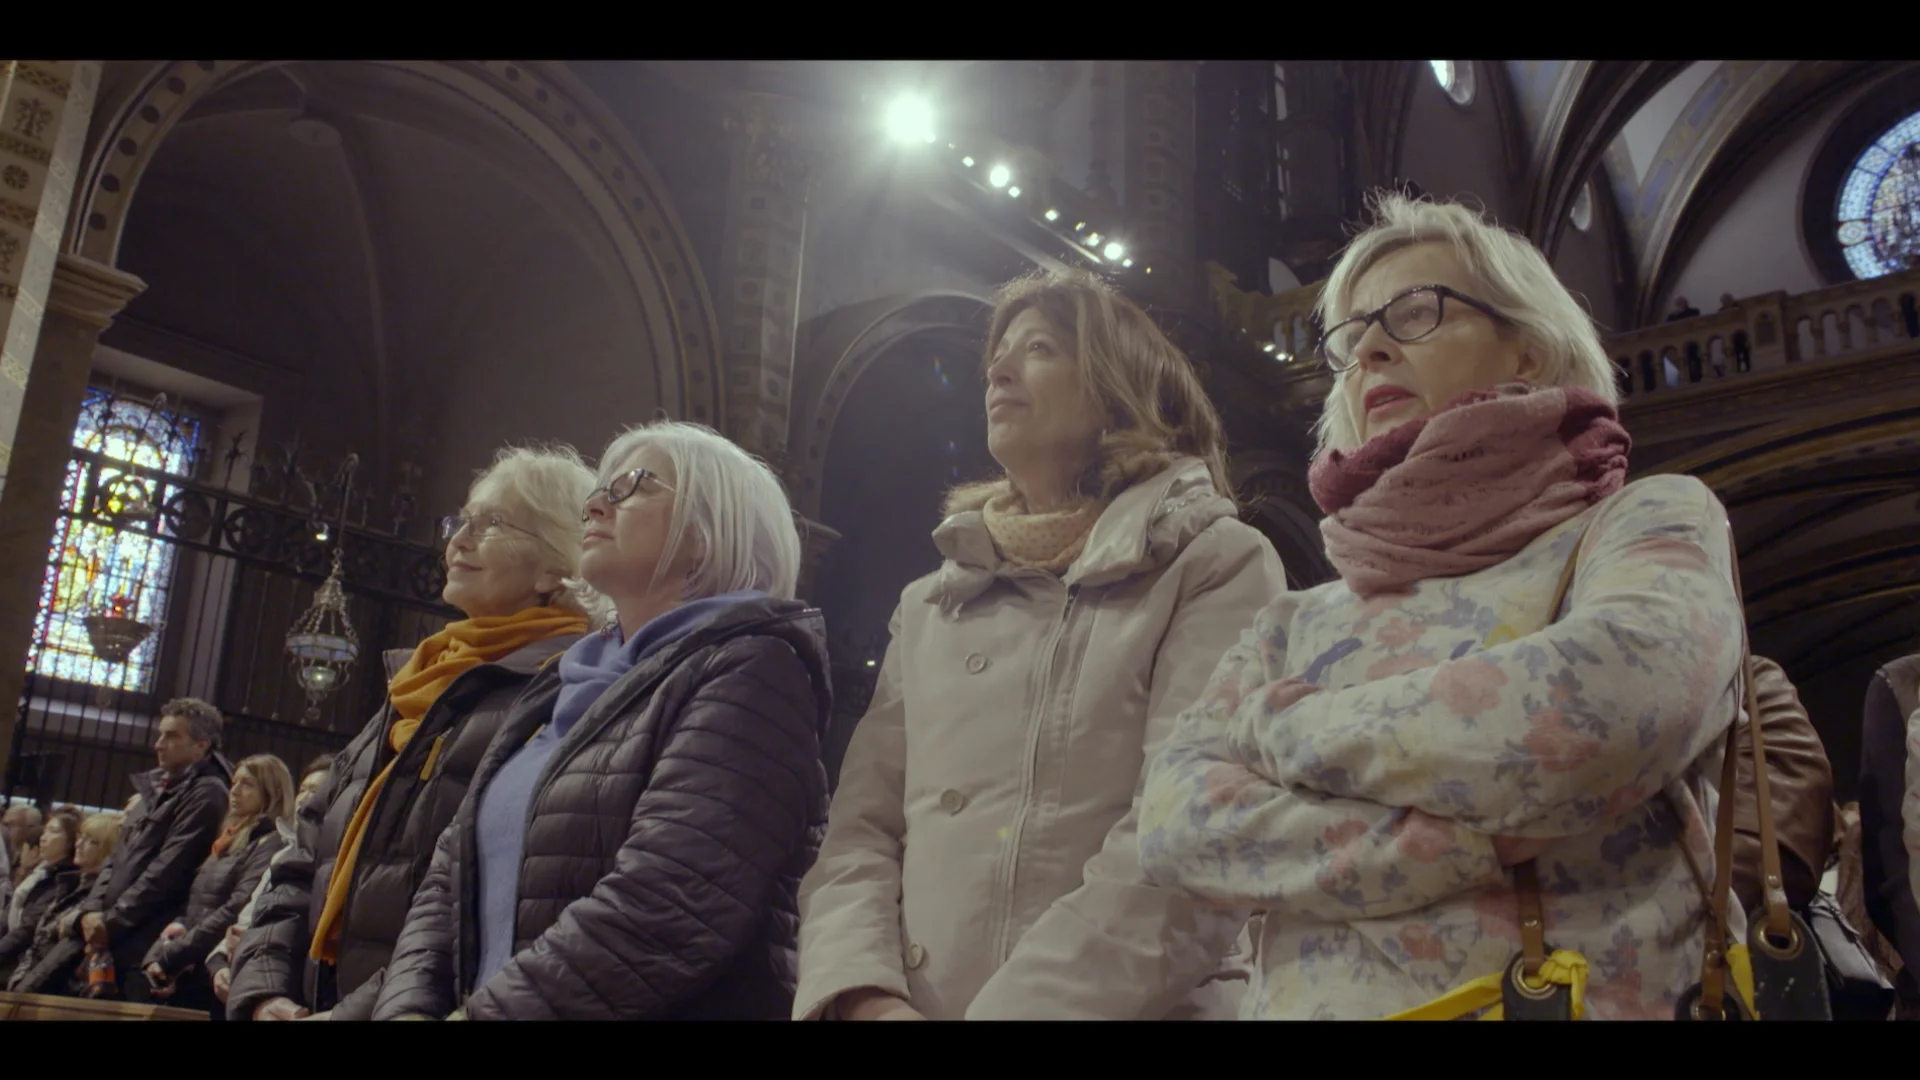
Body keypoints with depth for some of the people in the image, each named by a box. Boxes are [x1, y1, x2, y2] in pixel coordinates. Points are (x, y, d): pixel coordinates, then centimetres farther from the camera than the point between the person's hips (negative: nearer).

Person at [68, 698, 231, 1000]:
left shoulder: (206, 793, -8)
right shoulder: (154, 788, 20)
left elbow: (167, 870, -15)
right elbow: (117, 859, 18)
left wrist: (111, 920, -11)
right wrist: (92, 909, 3)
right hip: (109, 939, 8)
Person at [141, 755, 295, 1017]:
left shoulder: (271, 843, -7)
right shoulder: (226, 844, 19)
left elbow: (234, 913, -17)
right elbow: (191, 908, 16)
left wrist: (169, 958, -15)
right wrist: (155, 956, 0)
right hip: (183, 980, 8)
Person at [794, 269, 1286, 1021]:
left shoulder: (1219, 564, 0)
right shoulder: (929, 607, 15)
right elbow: (861, 831, 6)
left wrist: (1015, 1007, -21)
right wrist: (863, 995, -12)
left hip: (1131, 1005, -3)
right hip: (916, 1002, 3)